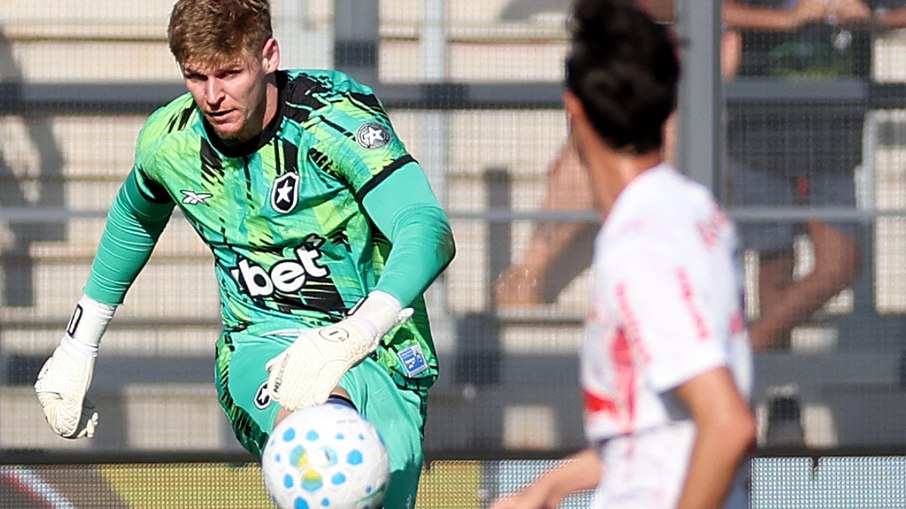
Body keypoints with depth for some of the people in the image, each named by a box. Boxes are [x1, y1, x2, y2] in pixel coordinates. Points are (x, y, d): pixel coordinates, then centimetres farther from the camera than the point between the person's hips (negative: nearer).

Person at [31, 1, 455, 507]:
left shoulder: (333, 117, -18)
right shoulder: (169, 142, -2)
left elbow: (428, 229, -32)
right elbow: (134, 218, 24)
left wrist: (356, 334, -48)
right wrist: (78, 347, 29)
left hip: (382, 359, 0)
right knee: (318, 413, -36)